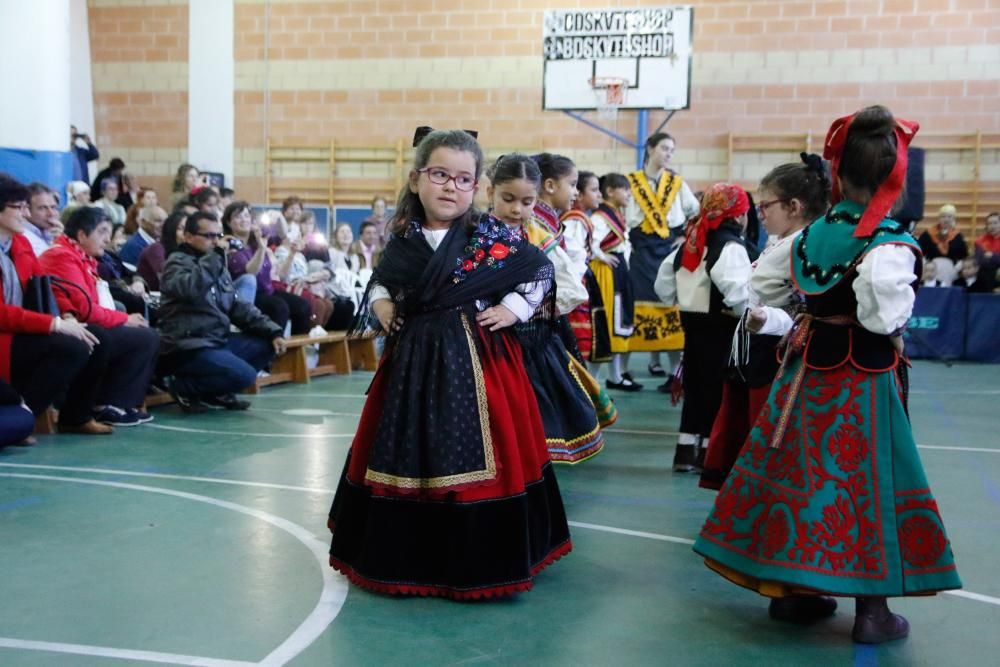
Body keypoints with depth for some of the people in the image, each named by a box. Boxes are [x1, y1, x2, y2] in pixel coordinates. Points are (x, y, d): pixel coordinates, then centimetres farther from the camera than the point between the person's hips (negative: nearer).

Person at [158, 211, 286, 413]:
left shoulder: (218, 267, 17)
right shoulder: (177, 262, -8)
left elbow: (237, 307, 17)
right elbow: (191, 289, -32)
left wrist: (272, 331, 6)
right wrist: (215, 255, -25)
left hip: (219, 341, 9)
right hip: (189, 347, -9)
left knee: (268, 344, 6)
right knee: (245, 375, -24)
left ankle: (217, 391, 9)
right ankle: (183, 387, -4)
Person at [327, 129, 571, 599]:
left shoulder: (491, 236, -7)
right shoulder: (402, 239, 3)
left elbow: (540, 271, 3)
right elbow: (380, 281, 22)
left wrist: (510, 311, -4)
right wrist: (381, 305, 4)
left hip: (476, 362, -4)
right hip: (412, 363, 4)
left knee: (472, 460, -4)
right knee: (404, 459, 10)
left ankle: (479, 563, 12)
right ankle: (404, 558, 26)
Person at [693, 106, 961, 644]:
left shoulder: (810, 234, 3)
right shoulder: (890, 245, -17)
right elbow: (884, 318, -26)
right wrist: (895, 339, -7)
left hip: (808, 368, 6)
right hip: (863, 377, -6)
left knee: (801, 475, 12)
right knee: (865, 484, 2)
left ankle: (790, 589, 23)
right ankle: (871, 609, 10)